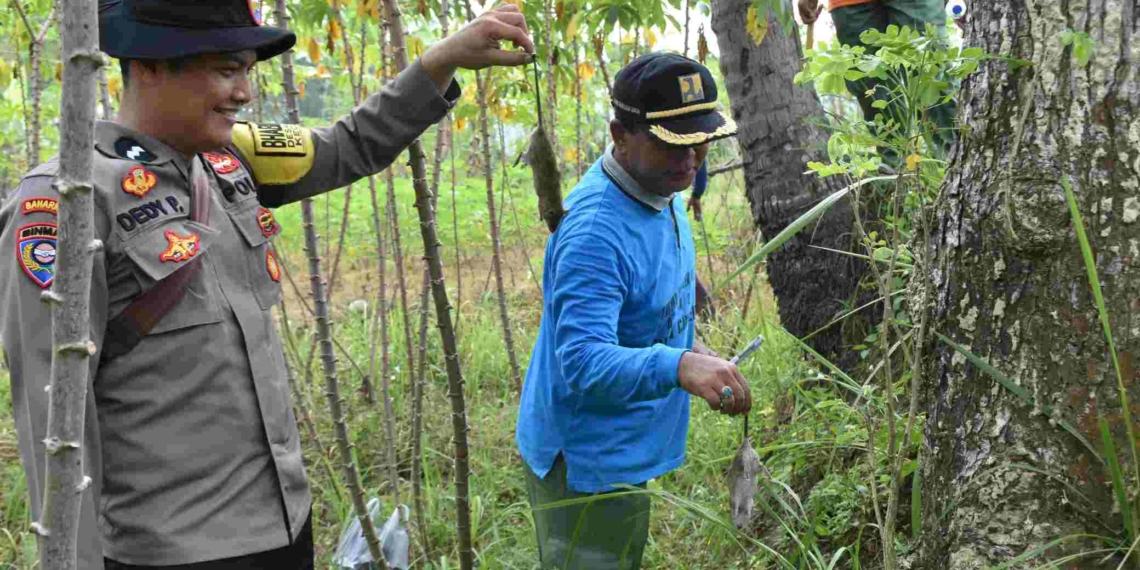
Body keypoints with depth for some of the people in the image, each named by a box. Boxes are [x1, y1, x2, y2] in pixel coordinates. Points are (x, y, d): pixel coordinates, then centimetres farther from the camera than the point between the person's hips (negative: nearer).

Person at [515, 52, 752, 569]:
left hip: (620, 450, 10)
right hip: (586, 465, -10)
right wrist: (677, 367, -55)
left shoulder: (660, 192, 0)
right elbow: (583, 362, -40)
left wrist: (689, 348, 6)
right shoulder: (595, 232, -31)